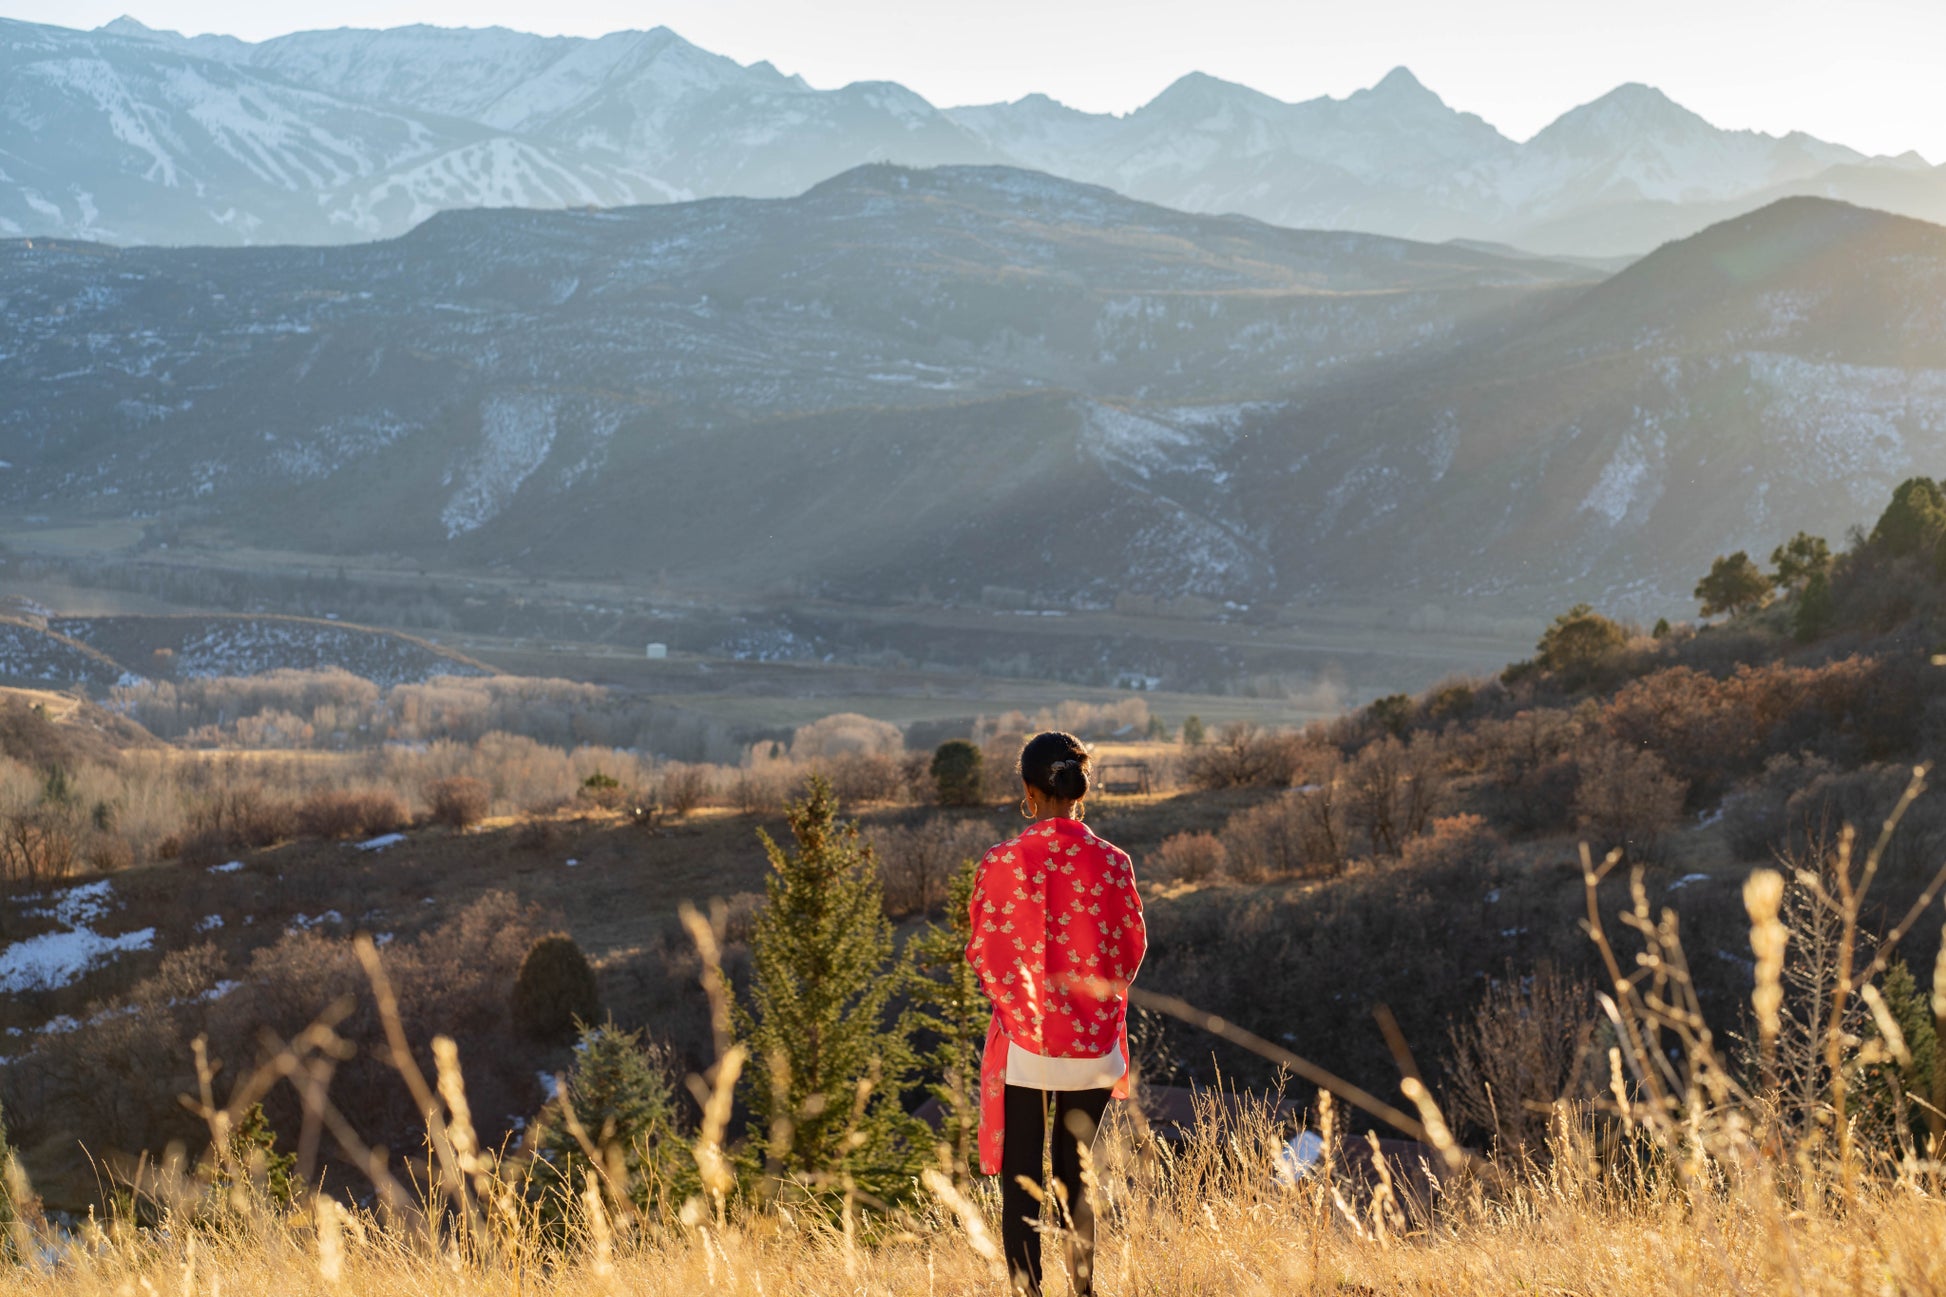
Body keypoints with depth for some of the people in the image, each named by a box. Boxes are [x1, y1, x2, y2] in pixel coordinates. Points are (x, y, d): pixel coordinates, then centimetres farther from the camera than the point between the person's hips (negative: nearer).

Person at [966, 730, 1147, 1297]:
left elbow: (984, 954, -5)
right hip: (1092, 1044, 3)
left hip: (1024, 1045, -2)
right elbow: (1132, 948, 1)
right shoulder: (1111, 862, -7)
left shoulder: (1001, 863, -13)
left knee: (1020, 1185, 6)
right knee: (1077, 1178, 17)